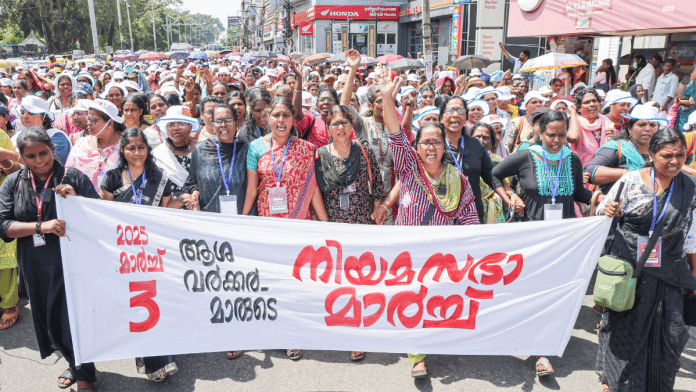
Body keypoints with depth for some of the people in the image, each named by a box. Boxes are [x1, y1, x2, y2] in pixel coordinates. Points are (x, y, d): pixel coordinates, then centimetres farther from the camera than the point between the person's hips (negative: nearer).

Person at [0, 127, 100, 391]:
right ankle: (75, 364, 41)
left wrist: (76, 199, -21)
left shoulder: (74, 177, -4)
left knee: (74, 318, -2)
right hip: (36, 267, 4)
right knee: (49, 320, 17)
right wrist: (41, 226, -18)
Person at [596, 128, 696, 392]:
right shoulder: (631, 181, -8)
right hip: (629, 265, -3)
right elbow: (602, 214, -2)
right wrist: (607, 212, -25)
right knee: (622, 325, 8)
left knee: (672, 332, 6)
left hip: (668, 270, 3)